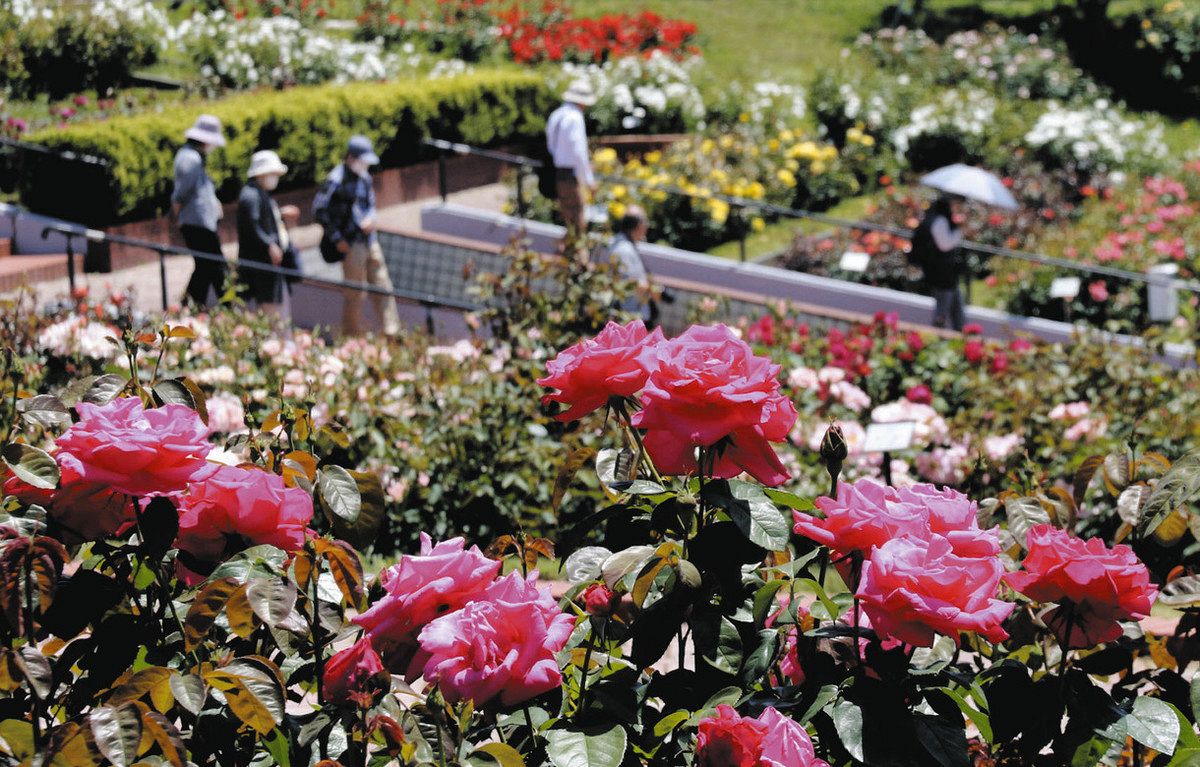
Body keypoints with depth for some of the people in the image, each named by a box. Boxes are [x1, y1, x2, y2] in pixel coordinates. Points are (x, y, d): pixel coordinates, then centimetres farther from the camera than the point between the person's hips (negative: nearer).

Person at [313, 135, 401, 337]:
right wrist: (336, 239, -13)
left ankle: (392, 332, 10)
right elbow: (319, 209, -14)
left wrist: (370, 218, 1)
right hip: (351, 244, -8)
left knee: (382, 286, 7)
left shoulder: (365, 177, 13)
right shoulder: (337, 179, -12)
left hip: (370, 240, 8)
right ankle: (352, 335, 5)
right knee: (355, 293, -4)